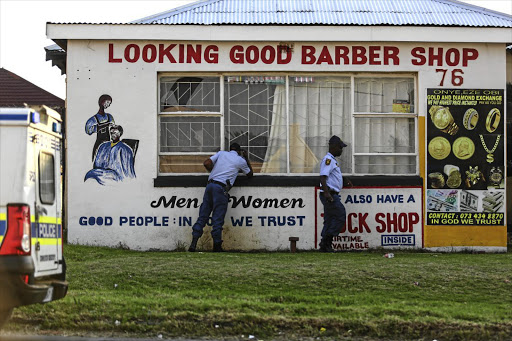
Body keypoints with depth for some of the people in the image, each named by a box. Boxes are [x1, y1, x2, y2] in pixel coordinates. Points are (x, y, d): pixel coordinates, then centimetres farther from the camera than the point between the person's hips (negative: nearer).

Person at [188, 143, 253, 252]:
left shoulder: (222, 153, 18)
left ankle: (194, 243, -4)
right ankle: (217, 246, 2)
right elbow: (250, 174, 28)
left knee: (203, 216, 4)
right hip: (221, 188, -4)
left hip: (210, 185, 4)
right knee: (218, 219, -1)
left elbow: (206, 163, 7)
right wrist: (246, 159, 33)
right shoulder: (241, 160, 11)